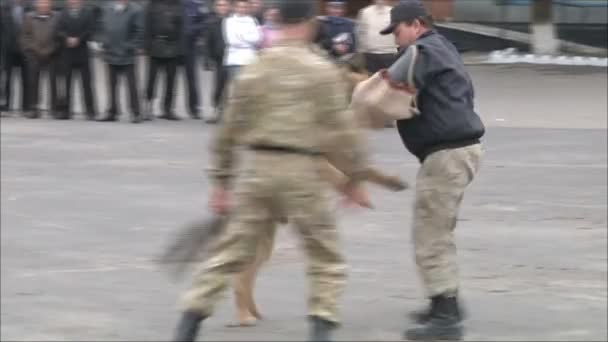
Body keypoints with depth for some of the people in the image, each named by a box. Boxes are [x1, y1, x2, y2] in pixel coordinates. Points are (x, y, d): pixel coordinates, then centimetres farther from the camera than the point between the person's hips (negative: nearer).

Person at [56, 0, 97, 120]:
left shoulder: (87, 12, 3)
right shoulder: (63, 13, 8)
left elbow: (90, 30, -4)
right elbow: (59, 30, 1)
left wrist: (78, 39, -14)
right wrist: (67, 38, -16)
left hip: (82, 51, -2)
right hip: (66, 51, 2)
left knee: (86, 82, -3)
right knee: (65, 82, 2)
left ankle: (90, 111, -2)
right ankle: (65, 110, 7)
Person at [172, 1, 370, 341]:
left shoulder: (254, 70, 8)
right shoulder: (321, 70, -4)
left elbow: (229, 130, 9)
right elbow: (342, 128, -6)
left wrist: (221, 180, 16)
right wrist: (355, 176, 4)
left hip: (257, 169, 4)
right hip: (301, 171, -4)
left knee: (230, 253, 11)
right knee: (327, 260, 10)